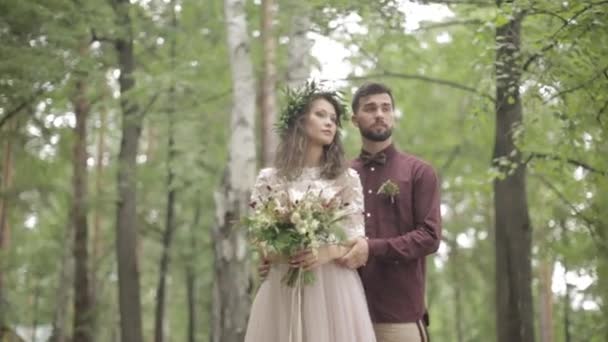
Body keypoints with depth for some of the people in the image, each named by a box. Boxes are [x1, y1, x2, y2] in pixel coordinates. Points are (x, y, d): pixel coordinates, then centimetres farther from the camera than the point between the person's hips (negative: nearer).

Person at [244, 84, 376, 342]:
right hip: (282, 289, 0)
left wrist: (329, 252, -16)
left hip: (334, 289, 0)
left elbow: (358, 241, 4)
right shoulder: (270, 179, 8)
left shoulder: (347, 178, 8)